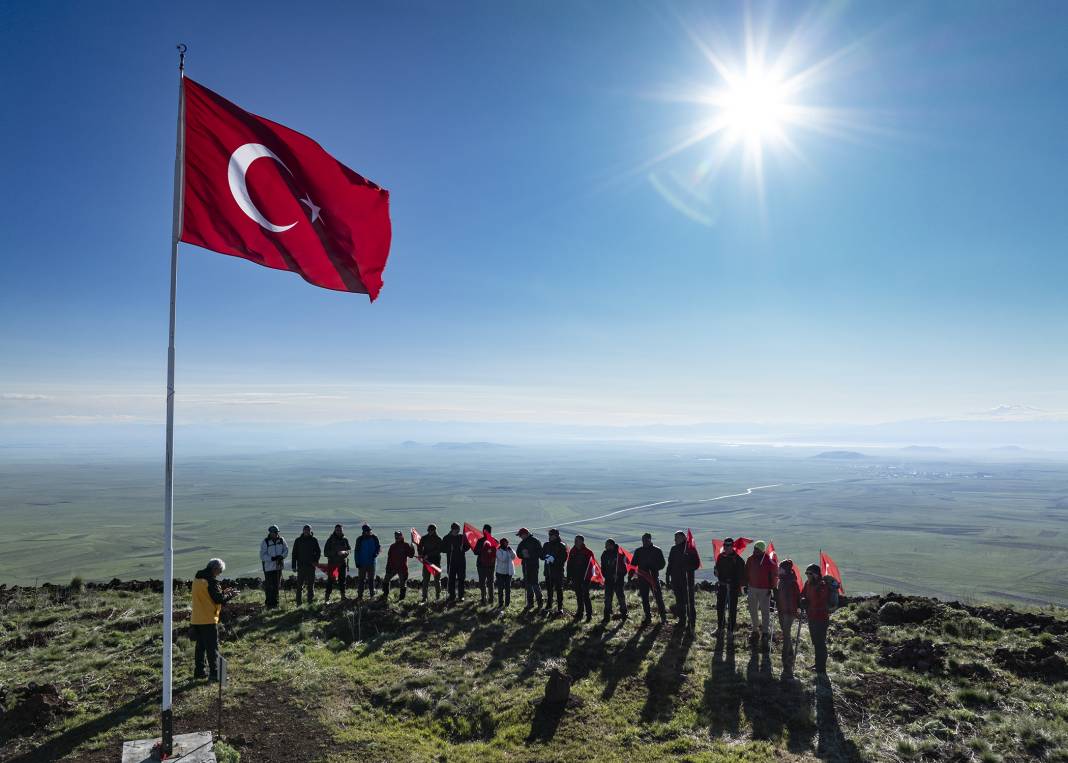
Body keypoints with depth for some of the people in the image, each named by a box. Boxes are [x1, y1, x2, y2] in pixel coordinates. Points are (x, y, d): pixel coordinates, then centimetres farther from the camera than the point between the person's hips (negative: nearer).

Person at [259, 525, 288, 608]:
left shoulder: (281, 540, 1)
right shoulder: (265, 542, -9)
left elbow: (286, 550, 6)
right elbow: (262, 556, -12)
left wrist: (281, 556, -14)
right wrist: (272, 558, -24)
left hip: (278, 566, 4)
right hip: (268, 567, -4)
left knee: (276, 586, 10)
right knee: (269, 586, -1)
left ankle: (275, 602, 20)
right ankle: (268, 603, 10)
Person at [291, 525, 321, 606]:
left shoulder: (314, 540, 5)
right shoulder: (298, 541, 6)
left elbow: (318, 552, 9)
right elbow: (294, 554, 8)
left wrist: (316, 561, -6)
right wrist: (294, 566, 2)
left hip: (311, 566, 0)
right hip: (301, 566, 0)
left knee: (311, 584, 5)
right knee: (300, 585, 0)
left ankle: (310, 601, 11)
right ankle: (298, 603, 5)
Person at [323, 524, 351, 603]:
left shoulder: (345, 540, 7)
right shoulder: (330, 540, 0)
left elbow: (349, 550, 7)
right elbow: (326, 551, -3)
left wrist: (344, 552, -15)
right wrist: (335, 553, -16)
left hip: (343, 562, 3)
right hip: (332, 562, -3)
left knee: (342, 579, 7)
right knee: (330, 579, -5)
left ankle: (343, 595, 16)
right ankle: (327, 596, -1)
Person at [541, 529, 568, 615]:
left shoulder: (562, 546, -6)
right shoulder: (546, 545, 11)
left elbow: (564, 558, -11)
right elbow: (541, 555, 12)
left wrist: (554, 559, -22)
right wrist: (546, 557, -9)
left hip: (558, 571, -5)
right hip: (548, 570, 5)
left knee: (559, 589, -2)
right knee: (549, 589, 15)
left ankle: (560, 607, 3)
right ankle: (549, 605, 29)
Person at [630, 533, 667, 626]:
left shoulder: (657, 550, 3)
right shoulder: (638, 551, 10)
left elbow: (662, 564, 3)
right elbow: (633, 563, 11)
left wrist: (654, 568, -14)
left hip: (654, 577, -3)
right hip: (642, 577, 3)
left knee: (658, 597, -7)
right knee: (644, 599, 6)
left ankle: (663, 616, 0)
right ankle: (647, 617, 14)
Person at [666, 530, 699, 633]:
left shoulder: (690, 549, -7)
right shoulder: (674, 549, 11)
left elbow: (696, 564, -8)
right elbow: (670, 563, 17)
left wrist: (688, 568, -23)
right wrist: (668, 576, 14)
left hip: (687, 578, -6)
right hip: (676, 579, 6)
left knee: (689, 601, -7)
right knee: (679, 600, 14)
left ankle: (691, 623, -4)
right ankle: (682, 620, 26)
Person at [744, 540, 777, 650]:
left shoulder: (769, 562, -13)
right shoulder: (750, 560, 0)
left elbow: (774, 575, -4)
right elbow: (747, 573, 11)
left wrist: (771, 587, -5)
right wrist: (746, 585, 10)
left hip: (764, 590, -5)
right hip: (752, 588, 5)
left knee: (765, 611, -5)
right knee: (753, 610, 13)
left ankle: (765, 634, -1)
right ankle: (755, 631, 27)